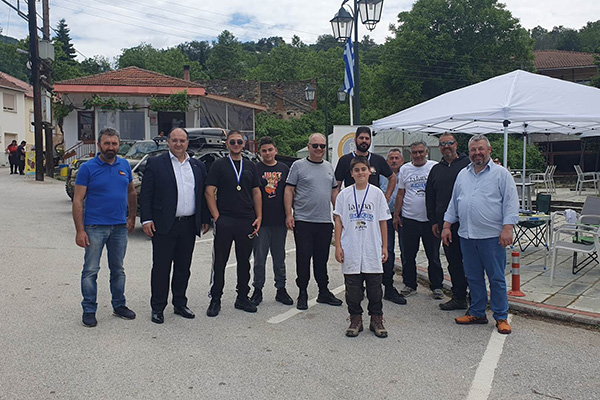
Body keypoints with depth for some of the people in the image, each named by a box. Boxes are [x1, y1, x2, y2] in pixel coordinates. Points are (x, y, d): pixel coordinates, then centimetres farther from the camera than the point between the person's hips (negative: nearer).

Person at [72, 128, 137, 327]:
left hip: (120, 227, 4)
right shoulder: (87, 168, -6)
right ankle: (89, 310, 15)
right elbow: (78, 200, -8)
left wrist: (132, 216, 13)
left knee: (118, 269, 14)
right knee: (91, 270, 2)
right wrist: (80, 230, -13)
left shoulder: (125, 165, 7)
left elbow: (131, 192, 18)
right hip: (95, 227, -4)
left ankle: (119, 305, 26)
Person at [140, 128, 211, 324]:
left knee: (183, 267, 12)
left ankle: (180, 304, 26)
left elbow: (203, 195, 14)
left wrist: (205, 219, 10)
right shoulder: (155, 163, 0)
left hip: (189, 226, 4)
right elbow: (145, 195, -3)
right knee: (161, 268, 3)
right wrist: (146, 219, -10)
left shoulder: (198, 166, 12)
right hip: (164, 226, -4)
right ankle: (157, 308, 16)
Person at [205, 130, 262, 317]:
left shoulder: (250, 167, 14)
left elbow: (256, 193, 13)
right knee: (219, 262, 2)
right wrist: (216, 217, -10)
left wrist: (258, 217, 3)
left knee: (244, 261, 11)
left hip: (247, 222, 4)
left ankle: (242, 297, 23)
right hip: (224, 221, -3)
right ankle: (215, 300, 13)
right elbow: (209, 192, -2)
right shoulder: (219, 165, 3)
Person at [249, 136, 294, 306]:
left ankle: (281, 289, 21)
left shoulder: (284, 169, 9)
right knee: (259, 258, 4)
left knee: (279, 258, 11)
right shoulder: (255, 169, 1)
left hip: (280, 221, 2)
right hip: (261, 221, -2)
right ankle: (257, 290, 16)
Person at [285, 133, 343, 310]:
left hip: (325, 222, 4)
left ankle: (324, 292, 23)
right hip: (303, 221, -4)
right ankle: (303, 294, 14)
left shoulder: (329, 167, 14)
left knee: (322, 259, 12)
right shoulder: (298, 166, -1)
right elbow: (289, 191, -3)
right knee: (303, 258, 2)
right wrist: (288, 214, -11)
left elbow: (334, 192, 19)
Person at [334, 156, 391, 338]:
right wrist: (338, 246, -2)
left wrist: (384, 247, 4)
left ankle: (376, 318, 21)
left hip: (373, 250, 0)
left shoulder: (377, 193, 3)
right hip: (350, 251, 0)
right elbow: (338, 221, 4)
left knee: (374, 285, 6)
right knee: (352, 287, 7)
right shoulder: (344, 194, 3)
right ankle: (355, 318, 21)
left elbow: (383, 222, 6)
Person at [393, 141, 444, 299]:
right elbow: (400, 194, 11)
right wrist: (396, 215, 8)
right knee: (408, 255, 9)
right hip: (409, 219, 2)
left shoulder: (435, 167, 0)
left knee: (434, 256, 6)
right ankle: (409, 285, 22)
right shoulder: (405, 169, 7)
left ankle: (436, 286, 19)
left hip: (430, 219, -2)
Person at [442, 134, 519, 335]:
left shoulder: (501, 173, 0)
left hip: (492, 236, -5)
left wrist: (507, 228, -14)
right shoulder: (463, 174, 15)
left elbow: (511, 202, -5)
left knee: (496, 278, 2)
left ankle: (501, 317, 14)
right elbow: (453, 203, 19)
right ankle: (477, 313, 25)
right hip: (466, 235, 5)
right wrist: (446, 226, 14)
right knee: (473, 277, 12)